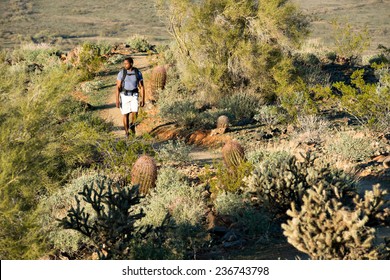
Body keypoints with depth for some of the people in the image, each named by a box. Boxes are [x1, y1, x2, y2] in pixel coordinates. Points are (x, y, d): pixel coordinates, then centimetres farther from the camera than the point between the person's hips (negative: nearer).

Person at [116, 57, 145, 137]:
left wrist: (143, 99, -2)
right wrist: (117, 100, -10)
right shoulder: (121, 73, -7)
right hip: (124, 96, -1)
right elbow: (118, 87, -6)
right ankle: (126, 133, 17)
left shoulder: (138, 73, -3)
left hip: (134, 96, 1)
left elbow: (141, 87, 2)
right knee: (126, 115, 2)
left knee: (135, 112, -18)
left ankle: (132, 125, 12)